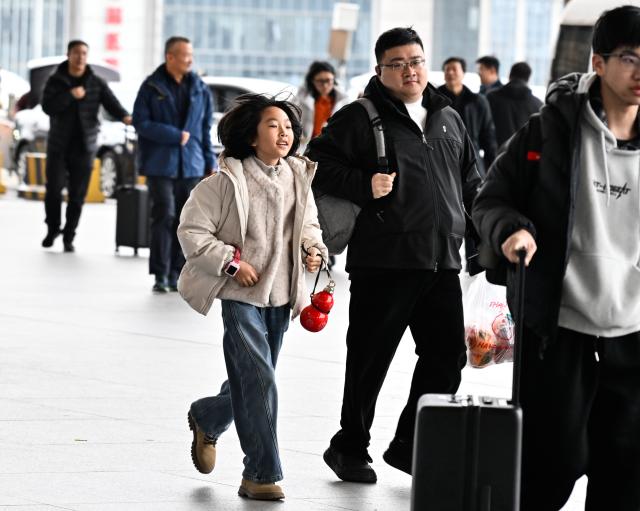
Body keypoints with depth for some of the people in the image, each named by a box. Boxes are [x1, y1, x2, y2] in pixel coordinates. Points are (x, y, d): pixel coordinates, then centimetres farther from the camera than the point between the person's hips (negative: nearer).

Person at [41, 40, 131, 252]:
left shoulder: (97, 83, 3)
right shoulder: (55, 81, 3)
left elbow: (111, 103, -9)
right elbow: (47, 107, -10)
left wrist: (124, 116, -29)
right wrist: (70, 95, -20)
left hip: (84, 147, 0)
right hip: (58, 146, 0)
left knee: (77, 195, 0)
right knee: (54, 190, -4)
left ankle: (69, 237, 10)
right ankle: (53, 229, 18)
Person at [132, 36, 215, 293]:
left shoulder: (200, 88, 9)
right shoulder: (152, 87, -3)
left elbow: (206, 128, 13)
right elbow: (141, 122, -8)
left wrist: (210, 164, 8)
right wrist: (176, 136, -13)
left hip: (191, 166, 4)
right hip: (160, 165, -4)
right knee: (164, 216, -9)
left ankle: (175, 274, 10)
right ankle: (160, 275, -5)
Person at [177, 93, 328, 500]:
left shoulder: (298, 177, 5)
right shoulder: (228, 181, -12)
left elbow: (309, 225, 22)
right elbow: (192, 230, -8)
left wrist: (314, 250, 1)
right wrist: (231, 262, -15)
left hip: (281, 296, 6)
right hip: (241, 296, -6)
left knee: (253, 383, 15)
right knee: (258, 381, -13)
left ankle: (206, 420, 46)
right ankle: (262, 475, -7)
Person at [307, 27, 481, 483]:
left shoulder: (449, 120, 17)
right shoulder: (359, 118, -3)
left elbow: (471, 182, 25)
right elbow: (319, 163, -6)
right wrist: (363, 185, -17)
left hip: (442, 262, 6)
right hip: (383, 261, -6)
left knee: (447, 355, 5)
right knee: (370, 360, 1)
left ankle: (410, 445, 17)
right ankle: (350, 449, 16)